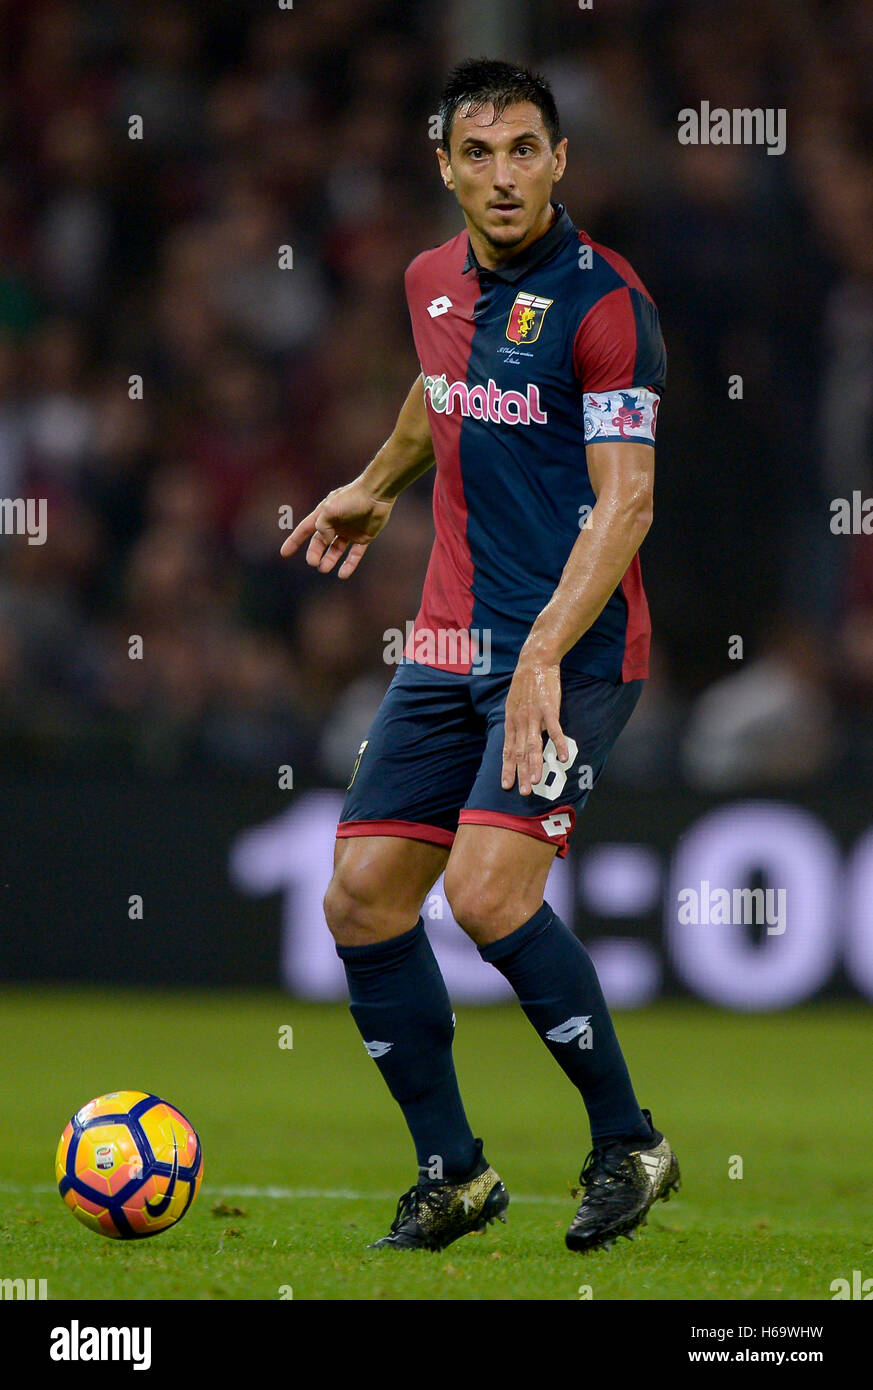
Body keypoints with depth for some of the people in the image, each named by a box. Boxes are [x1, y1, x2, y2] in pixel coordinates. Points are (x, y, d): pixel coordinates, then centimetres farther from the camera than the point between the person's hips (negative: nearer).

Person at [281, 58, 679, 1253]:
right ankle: (452, 1175, 14)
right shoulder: (435, 282, 8)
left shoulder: (604, 302, -14)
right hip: (447, 649, 7)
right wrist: (375, 488, 46)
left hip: (571, 654, -7)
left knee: (488, 891, -22)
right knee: (362, 898, 1)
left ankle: (628, 1144, -4)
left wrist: (543, 657, -28)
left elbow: (625, 502, -20)